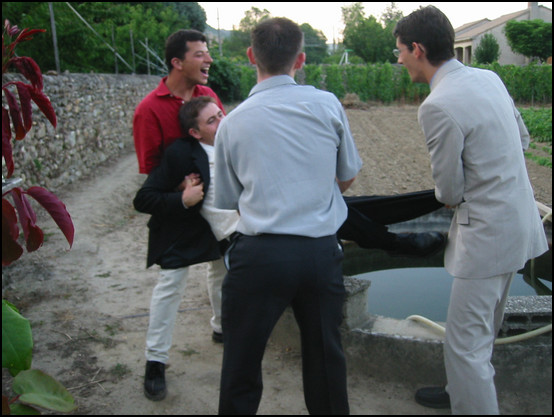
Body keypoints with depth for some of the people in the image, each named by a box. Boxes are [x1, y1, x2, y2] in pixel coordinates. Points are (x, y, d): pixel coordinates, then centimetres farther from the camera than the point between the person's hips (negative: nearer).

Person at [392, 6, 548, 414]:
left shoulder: (438, 107, -23)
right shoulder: (488, 78, 4)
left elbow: (448, 190, -15)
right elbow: (522, 138, 15)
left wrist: (449, 194, 7)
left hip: (486, 234, -10)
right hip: (519, 222, 10)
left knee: (465, 342, 2)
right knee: (484, 328, 26)